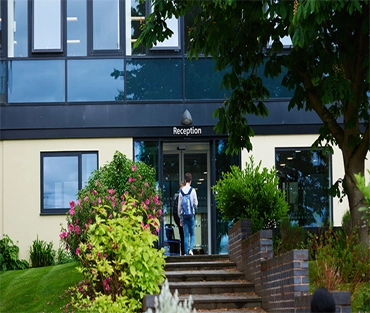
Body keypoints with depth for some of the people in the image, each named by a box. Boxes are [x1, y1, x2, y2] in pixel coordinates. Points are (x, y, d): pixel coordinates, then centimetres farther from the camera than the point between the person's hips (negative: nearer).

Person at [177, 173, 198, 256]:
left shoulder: (181, 191, 2)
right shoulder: (192, 190, -6)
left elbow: (179, 205, 5)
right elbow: (196, 203, -4)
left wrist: (180, 217, 13)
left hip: (184, 215, 2)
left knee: (186, 235, 5)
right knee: (192, 234, 8)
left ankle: (186, 252, 3)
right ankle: (191, 248, -11)